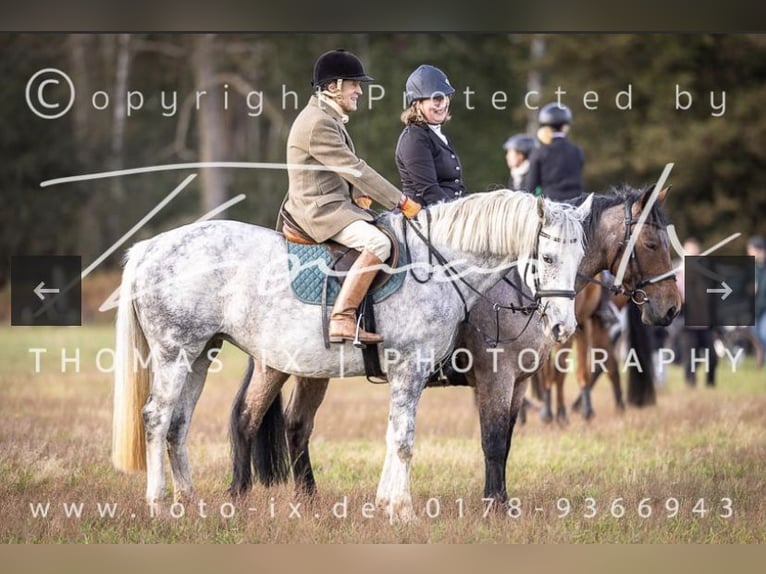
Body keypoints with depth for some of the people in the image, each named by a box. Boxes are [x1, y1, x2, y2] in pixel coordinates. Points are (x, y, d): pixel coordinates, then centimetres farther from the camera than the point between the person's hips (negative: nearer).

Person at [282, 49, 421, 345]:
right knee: (377, 243, -30)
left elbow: (347, 168, 25)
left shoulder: (329, 118, 15)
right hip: (319, 209, -11)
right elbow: (355, 169, -21)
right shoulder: (317, 124, -19)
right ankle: (342, 319, -33)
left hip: (336, 203, 11)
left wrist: (359, 194, 3)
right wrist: (401, 202, -17)